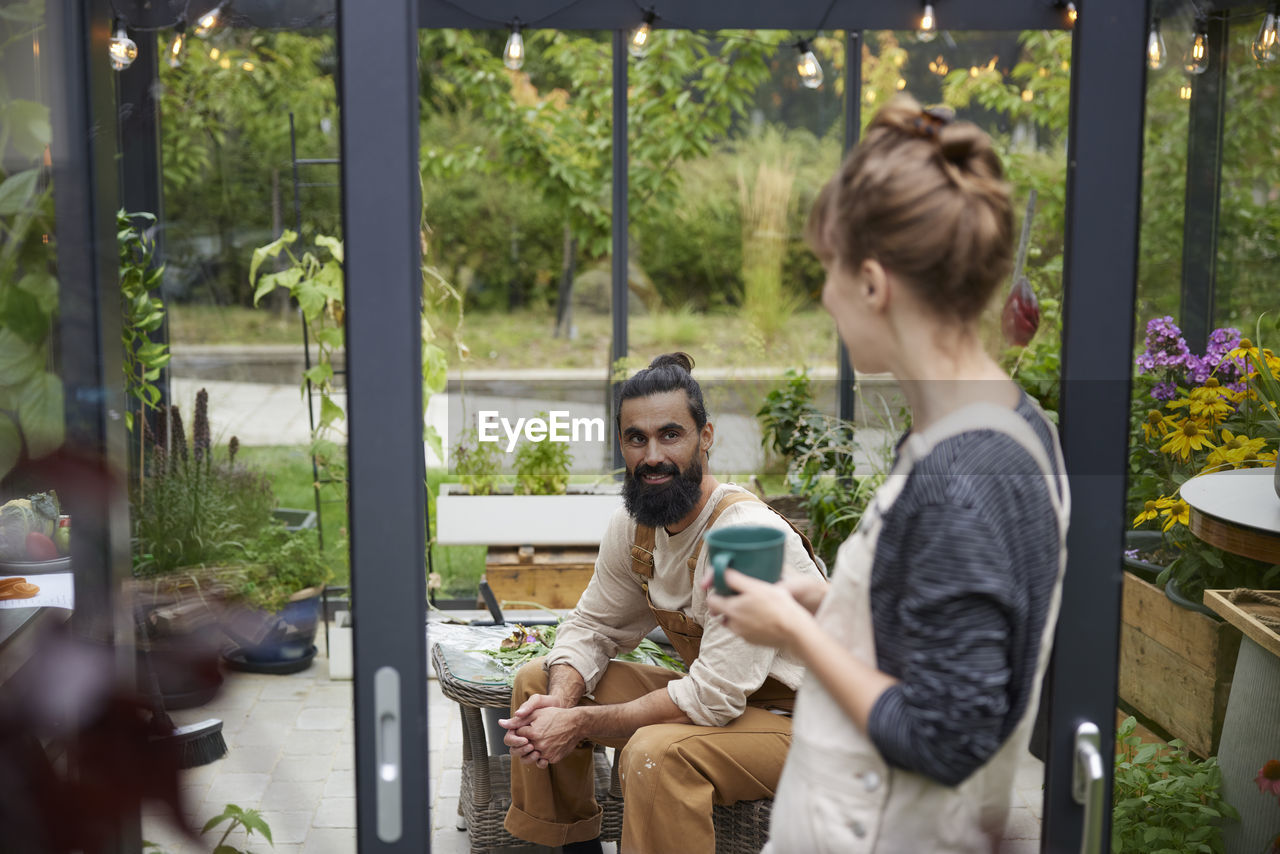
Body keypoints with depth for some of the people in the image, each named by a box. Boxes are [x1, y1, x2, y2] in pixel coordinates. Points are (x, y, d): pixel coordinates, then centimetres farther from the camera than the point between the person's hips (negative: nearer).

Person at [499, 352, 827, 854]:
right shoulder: (632, 526, -3)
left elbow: (713, 698, -29)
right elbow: (592, 626, 8)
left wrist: (581, 724, -24)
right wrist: (561, 700, -14)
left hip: (794, 718, -8)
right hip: (711, 696, 8)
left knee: (655, 753, -36)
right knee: (538, 682, 5)